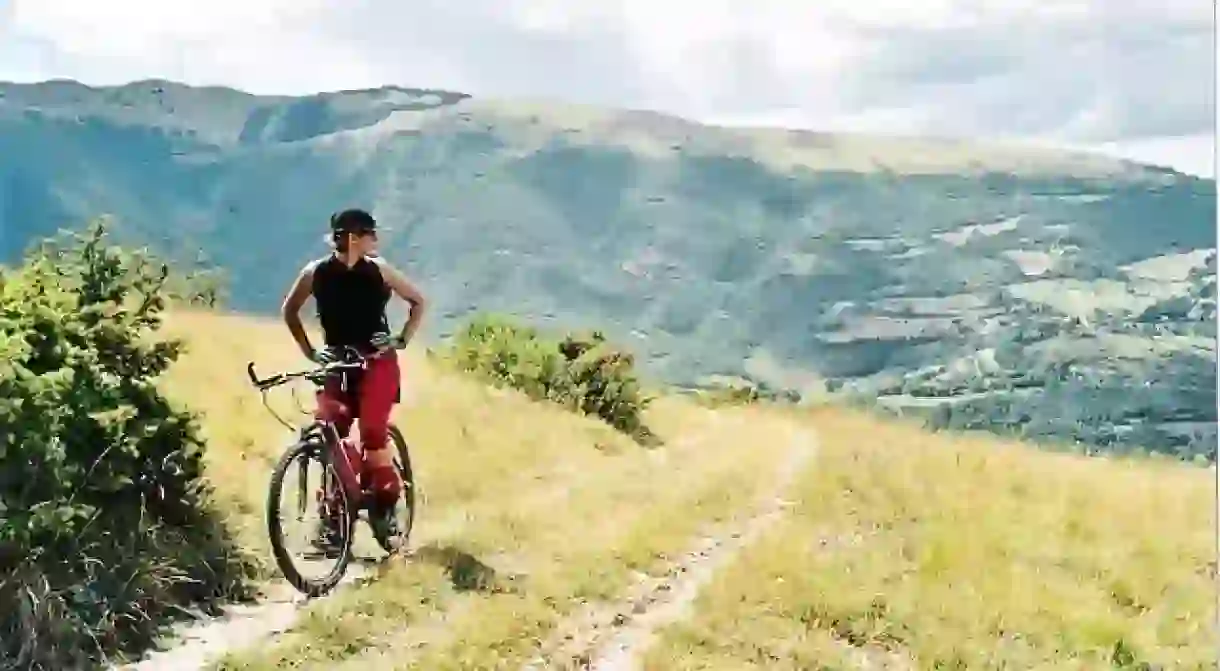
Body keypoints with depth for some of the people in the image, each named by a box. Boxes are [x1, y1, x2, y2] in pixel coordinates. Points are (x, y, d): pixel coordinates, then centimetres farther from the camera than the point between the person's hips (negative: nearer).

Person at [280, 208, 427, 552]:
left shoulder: (378, 269, -6)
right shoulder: (316, 272, -6)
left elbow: (418, 301, 6)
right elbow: (290, 311, 9)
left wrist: (401, 340, -2)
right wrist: (309, 352, 2)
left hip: (377, 362, -1)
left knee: (372, 430, -20)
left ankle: (385, 505, -4)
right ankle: (333, 515, -1)